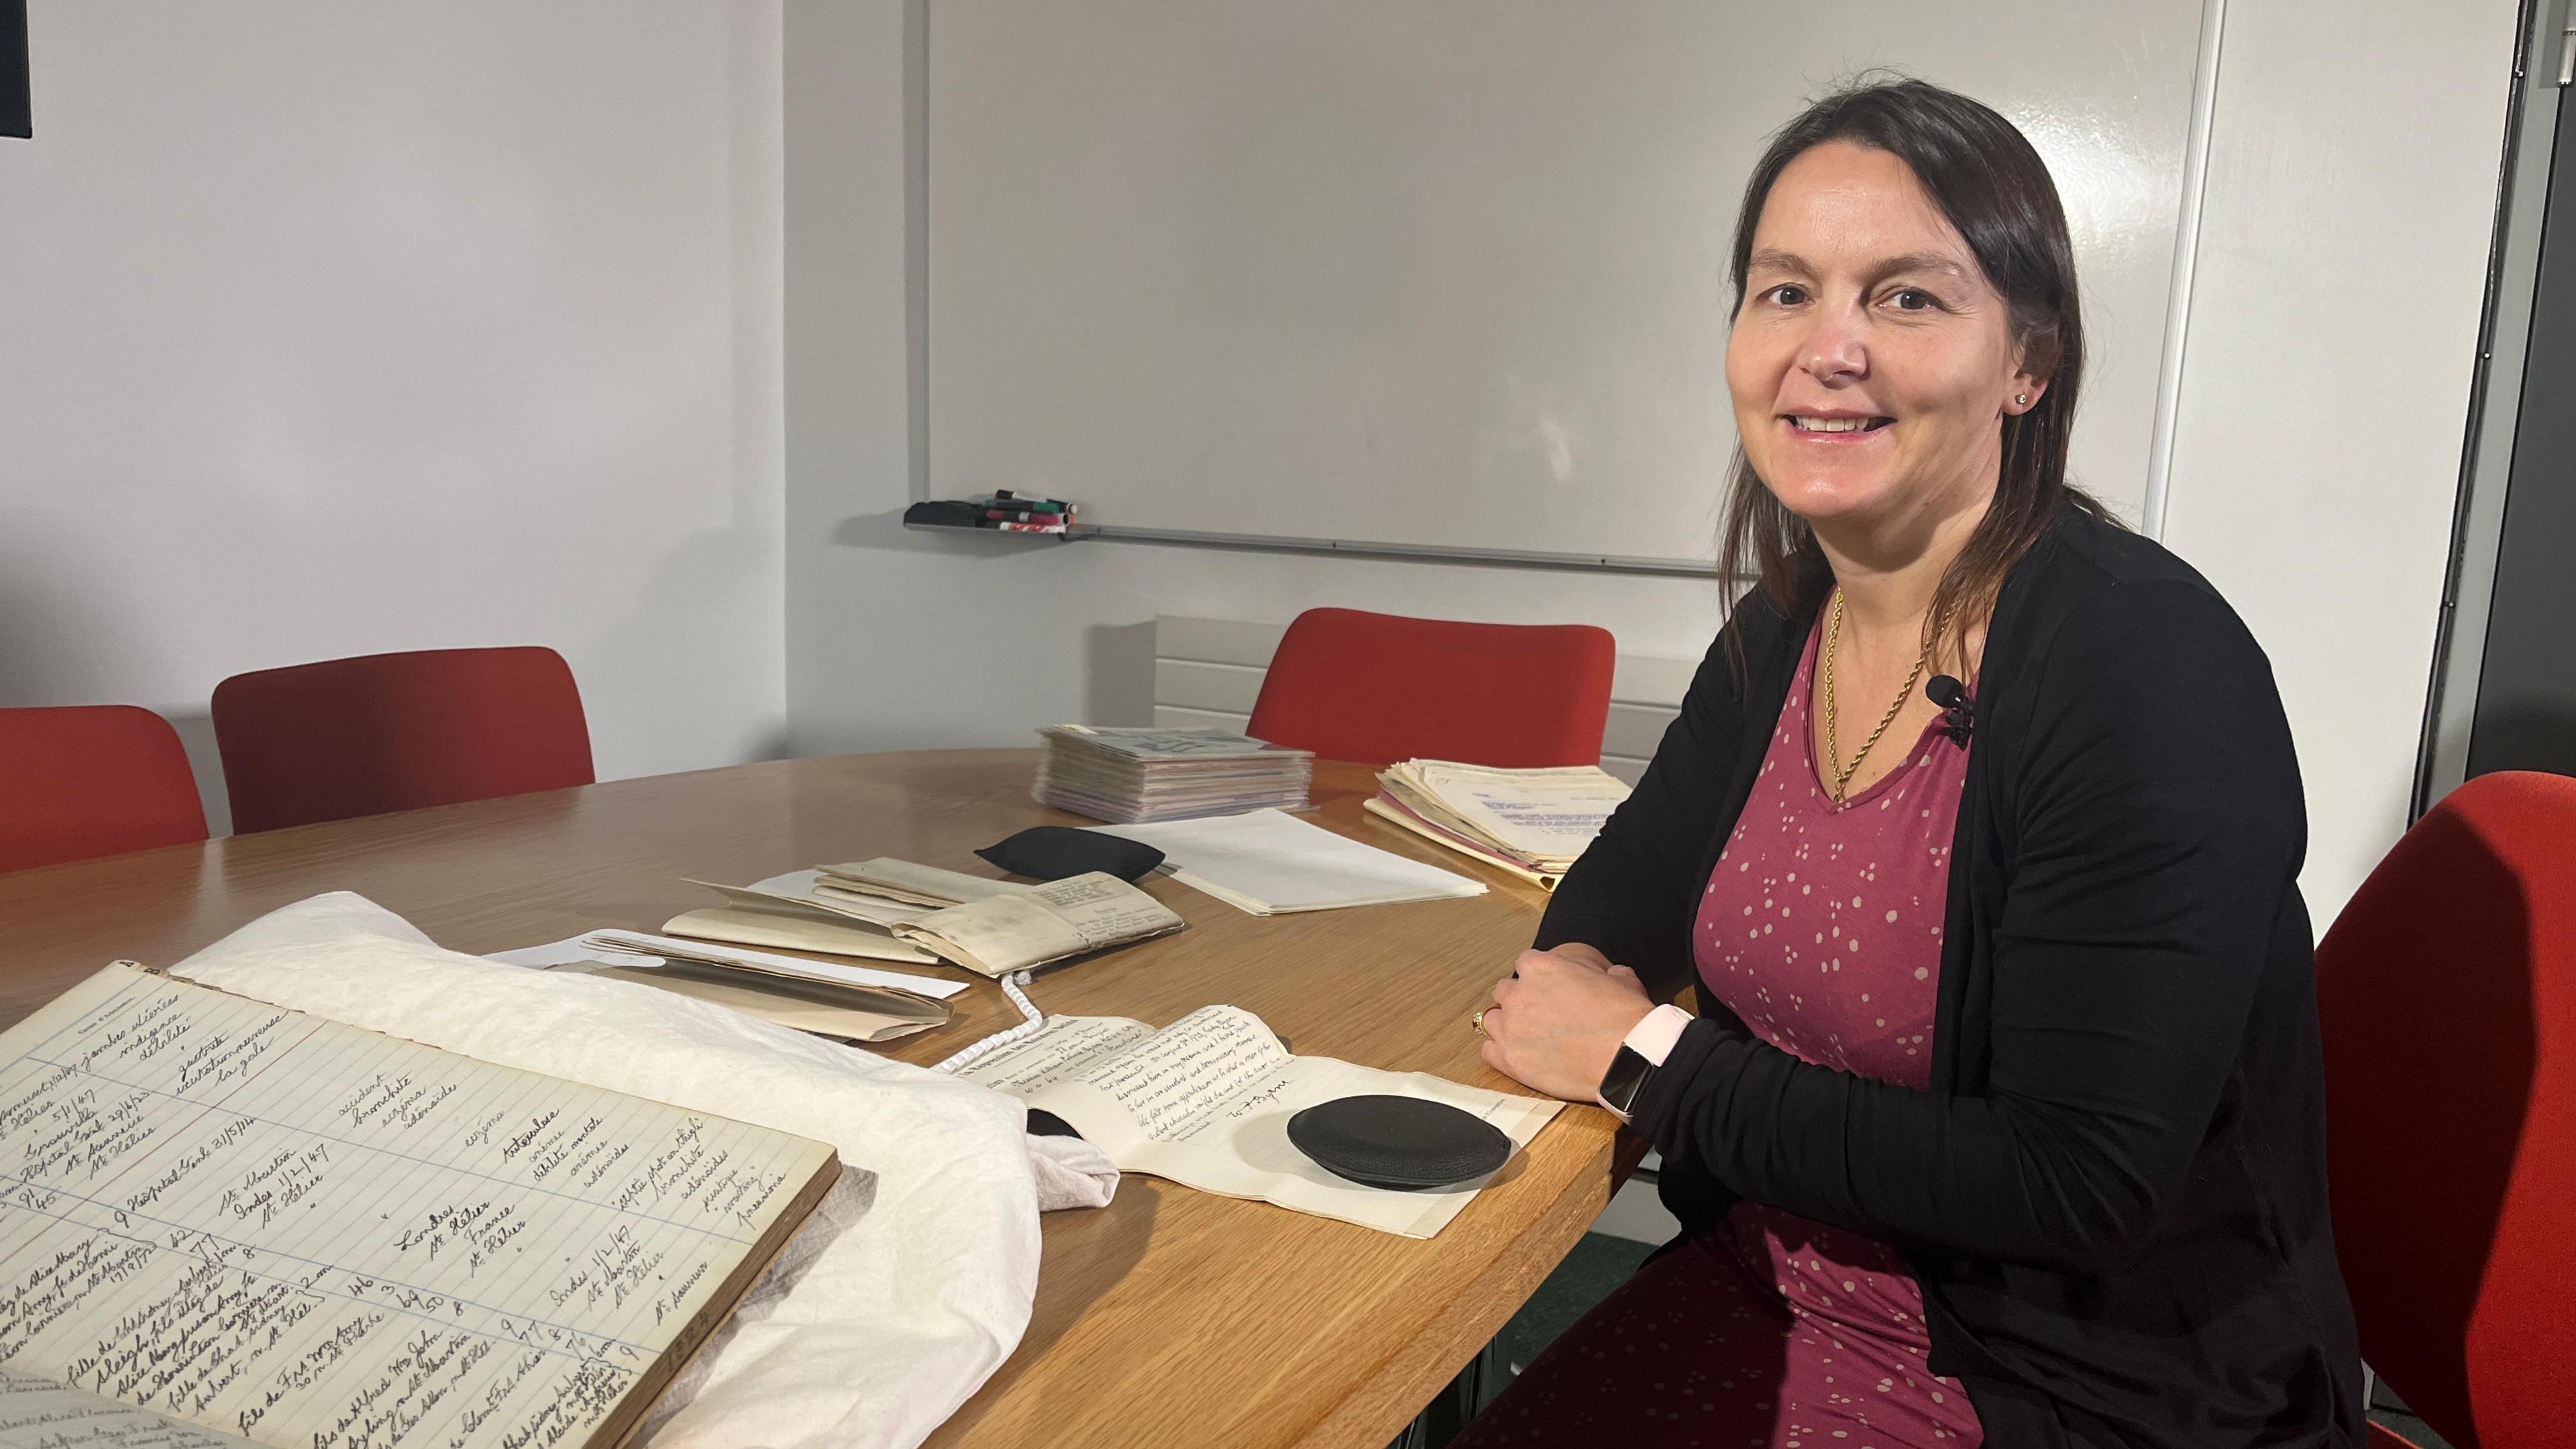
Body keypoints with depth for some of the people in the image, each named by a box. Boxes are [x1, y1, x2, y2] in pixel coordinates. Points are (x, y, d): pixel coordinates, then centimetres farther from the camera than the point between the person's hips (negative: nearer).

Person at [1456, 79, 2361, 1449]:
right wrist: (1578, 982, -11)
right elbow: (1622, 891, 12)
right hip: (1773, 1284, 6)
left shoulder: (2151, 669, -22)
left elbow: (2077, 1190, -24)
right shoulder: (1782, 631, -1)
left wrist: (1648, 1060, -19)